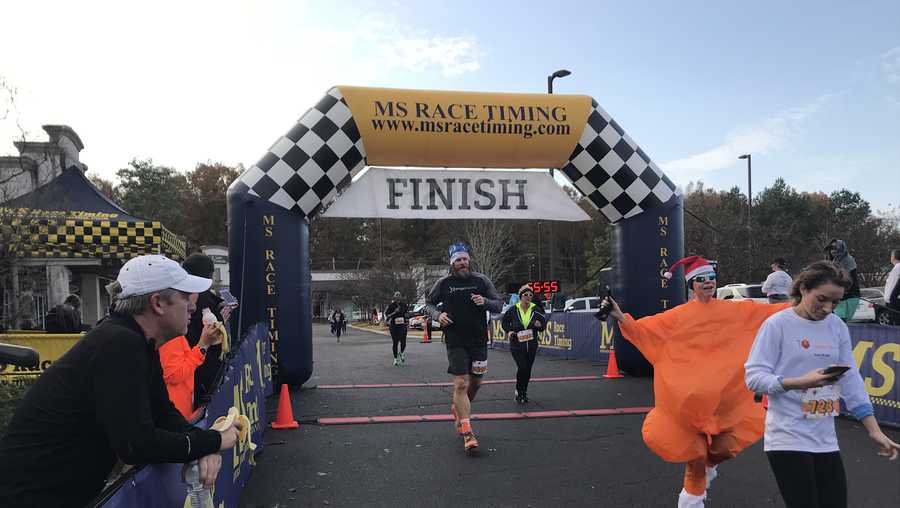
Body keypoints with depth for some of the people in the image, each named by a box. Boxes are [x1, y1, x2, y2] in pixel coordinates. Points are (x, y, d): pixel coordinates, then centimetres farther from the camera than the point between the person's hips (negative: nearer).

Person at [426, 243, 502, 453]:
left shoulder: (481, 280, 2)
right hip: (455, 341, -3)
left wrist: (485, 302, -14)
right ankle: (467, 433, -8)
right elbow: (429, 303, 13)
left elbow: (499, 304, 7)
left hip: (479, 340, 3)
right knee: (461, 384, -12)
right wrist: (438, 314, -7)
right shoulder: (443, 283, -1)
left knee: (475, 382, 14)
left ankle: (458, 408, 43)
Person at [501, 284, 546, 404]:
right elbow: (504, 322, 10)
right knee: (522, 368, -16)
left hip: (531, 346, 3)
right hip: (516, 345, -3)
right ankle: (518, 392, 5)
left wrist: (539, 325, -16)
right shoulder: (513, 310, -6)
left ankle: (523, 392, 30)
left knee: (528, 370, 10)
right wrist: (509, 331, -6)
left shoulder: (536, 309, -1)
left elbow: (543, 325, 7)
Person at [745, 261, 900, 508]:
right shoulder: (777, 324, -10)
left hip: (825, 439, 6)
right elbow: (754, 377, -13)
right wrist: (800, 383, -26)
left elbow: (851, 381, 8)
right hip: (788, 439, -6)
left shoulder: (838, 327, 6)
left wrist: (874, 431, 4)